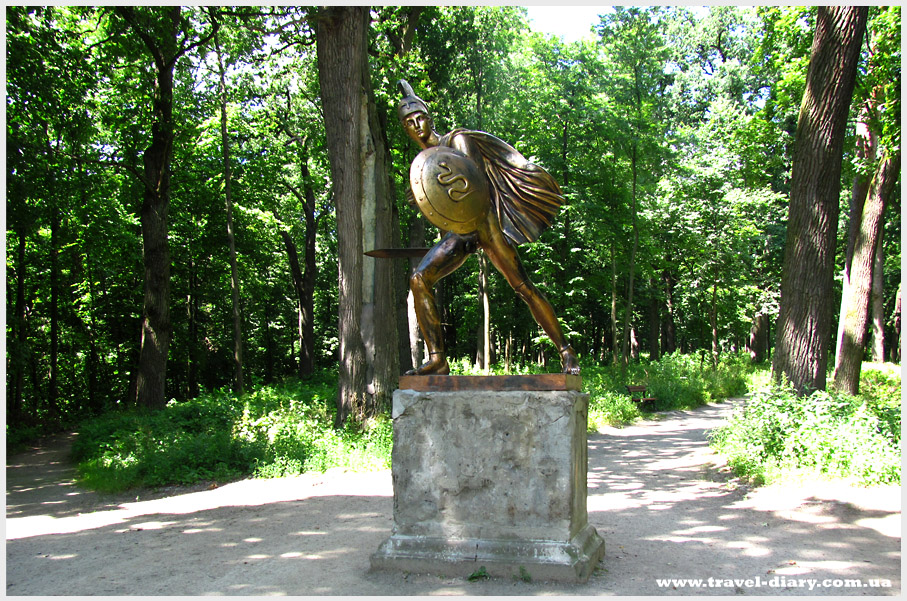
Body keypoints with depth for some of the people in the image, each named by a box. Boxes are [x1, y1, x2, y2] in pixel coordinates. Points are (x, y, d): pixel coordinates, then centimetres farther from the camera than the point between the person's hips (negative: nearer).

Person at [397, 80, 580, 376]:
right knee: (419, 279, -13)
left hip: (485, 221, -6)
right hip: (459, 231, 6)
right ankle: (437, 359, -12)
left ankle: (566, 351, -4)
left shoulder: (457, 140, 0)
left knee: (522, 286, -13)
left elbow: (479, 185, -12)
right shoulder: (421, 162, 18)